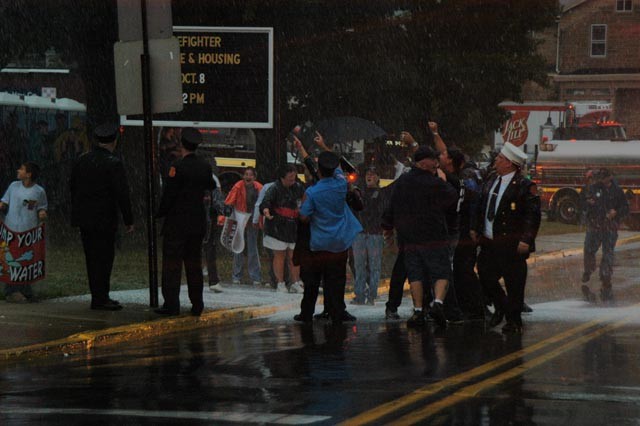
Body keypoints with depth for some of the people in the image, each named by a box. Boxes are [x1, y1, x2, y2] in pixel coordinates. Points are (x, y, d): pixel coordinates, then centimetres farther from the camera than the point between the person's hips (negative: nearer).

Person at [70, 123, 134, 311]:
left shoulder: (82, 160, 7)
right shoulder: (113, 163, -13)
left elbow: (72, 187, 14)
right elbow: (122, 194, -14)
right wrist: (129, 220, -7)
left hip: (84, 218, 7)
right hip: (104, 218, -7)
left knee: (92, 258, 12)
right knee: (103, 258, -1)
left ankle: (99, 296, 18)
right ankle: (100, 299, -1)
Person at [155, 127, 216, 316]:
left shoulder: (178, 167, -15)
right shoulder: (205, 167, 3)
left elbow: (168, 194, -13)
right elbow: (210, 187, 18)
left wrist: (160, 213, -1)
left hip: (177, 224, -6)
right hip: (198, 223, 6)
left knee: (172, 264, -2)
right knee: (194, 264, 11)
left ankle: (171, 304, -6)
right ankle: (197, 305, 11)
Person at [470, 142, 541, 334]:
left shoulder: (525, 186, -11)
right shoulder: (491, 182, 12)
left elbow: (533, 216, -14)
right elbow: (482, 208, 23)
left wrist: (526, 240, -20)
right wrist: (475, 228, 15)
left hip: (511, 245, -7)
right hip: (488, 244, 7)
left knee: (514, 285, 0)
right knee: (485, 277, 11)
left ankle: (514, 321, 12)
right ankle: (501, 307, 33)